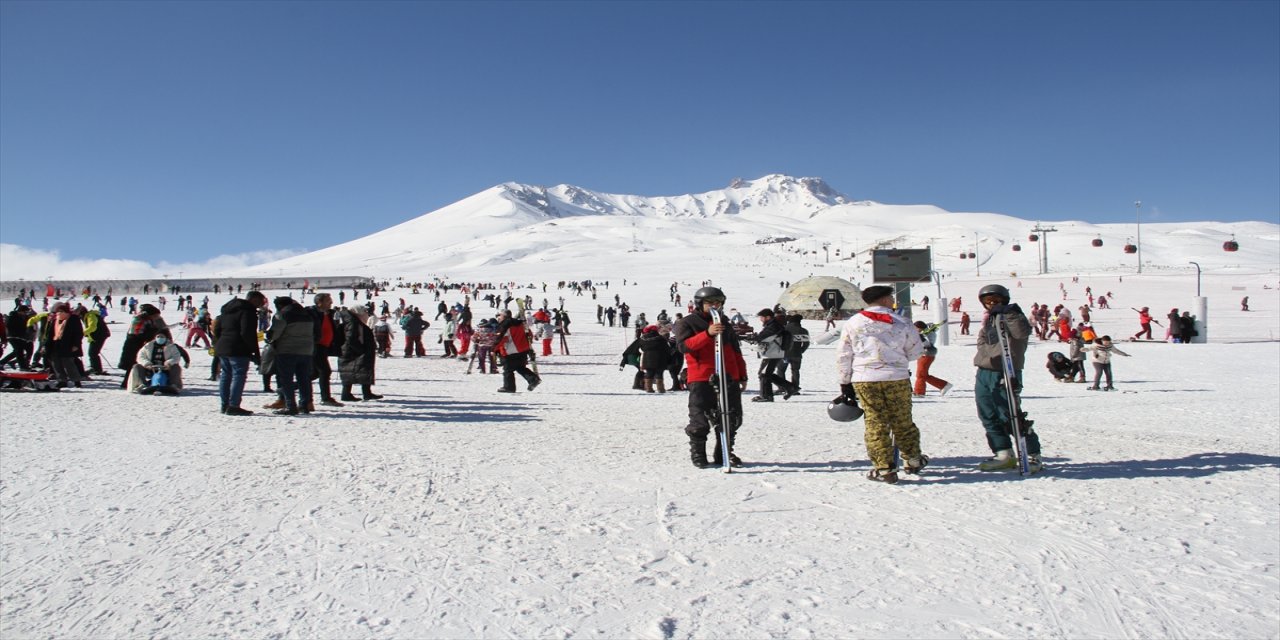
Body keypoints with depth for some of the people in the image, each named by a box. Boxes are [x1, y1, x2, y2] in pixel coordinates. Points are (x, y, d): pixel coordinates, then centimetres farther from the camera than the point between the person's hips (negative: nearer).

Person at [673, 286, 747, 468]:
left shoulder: (724, 324, 20)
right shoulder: (686, 323, 2)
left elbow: (736, 351, 25)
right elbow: (684, 345, -17)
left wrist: (742, 375, 21)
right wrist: (707, 334, -28)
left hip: (728, 378, 5)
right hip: (701, 379, -5)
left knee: (731, 418, 7)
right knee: (700, 420, -3)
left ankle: (724, 453, 20)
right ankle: (697, 453, 13)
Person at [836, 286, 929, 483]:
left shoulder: (852, 323, 2)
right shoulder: (902, 323, 1)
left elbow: (843, 356, 3)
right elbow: (915, 352, 8)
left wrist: (845, 382, 11)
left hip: (864, 380, 0)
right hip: (897, 378, 0)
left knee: (875, 424, 5)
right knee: (903, 422, 14)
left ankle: (884, 468, 5)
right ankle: (912, 460, 28)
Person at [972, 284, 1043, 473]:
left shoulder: (1012, 315, -3)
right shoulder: (988, 320, 19)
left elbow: (1023, 332, -24)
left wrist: (1007, 313, -22)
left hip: (1004, 374, -8)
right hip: (983, 374, 8)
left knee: (1010, 418, -9)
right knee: (989, 418, 8)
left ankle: (1033, 456, 0)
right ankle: (1004, 454, 17)